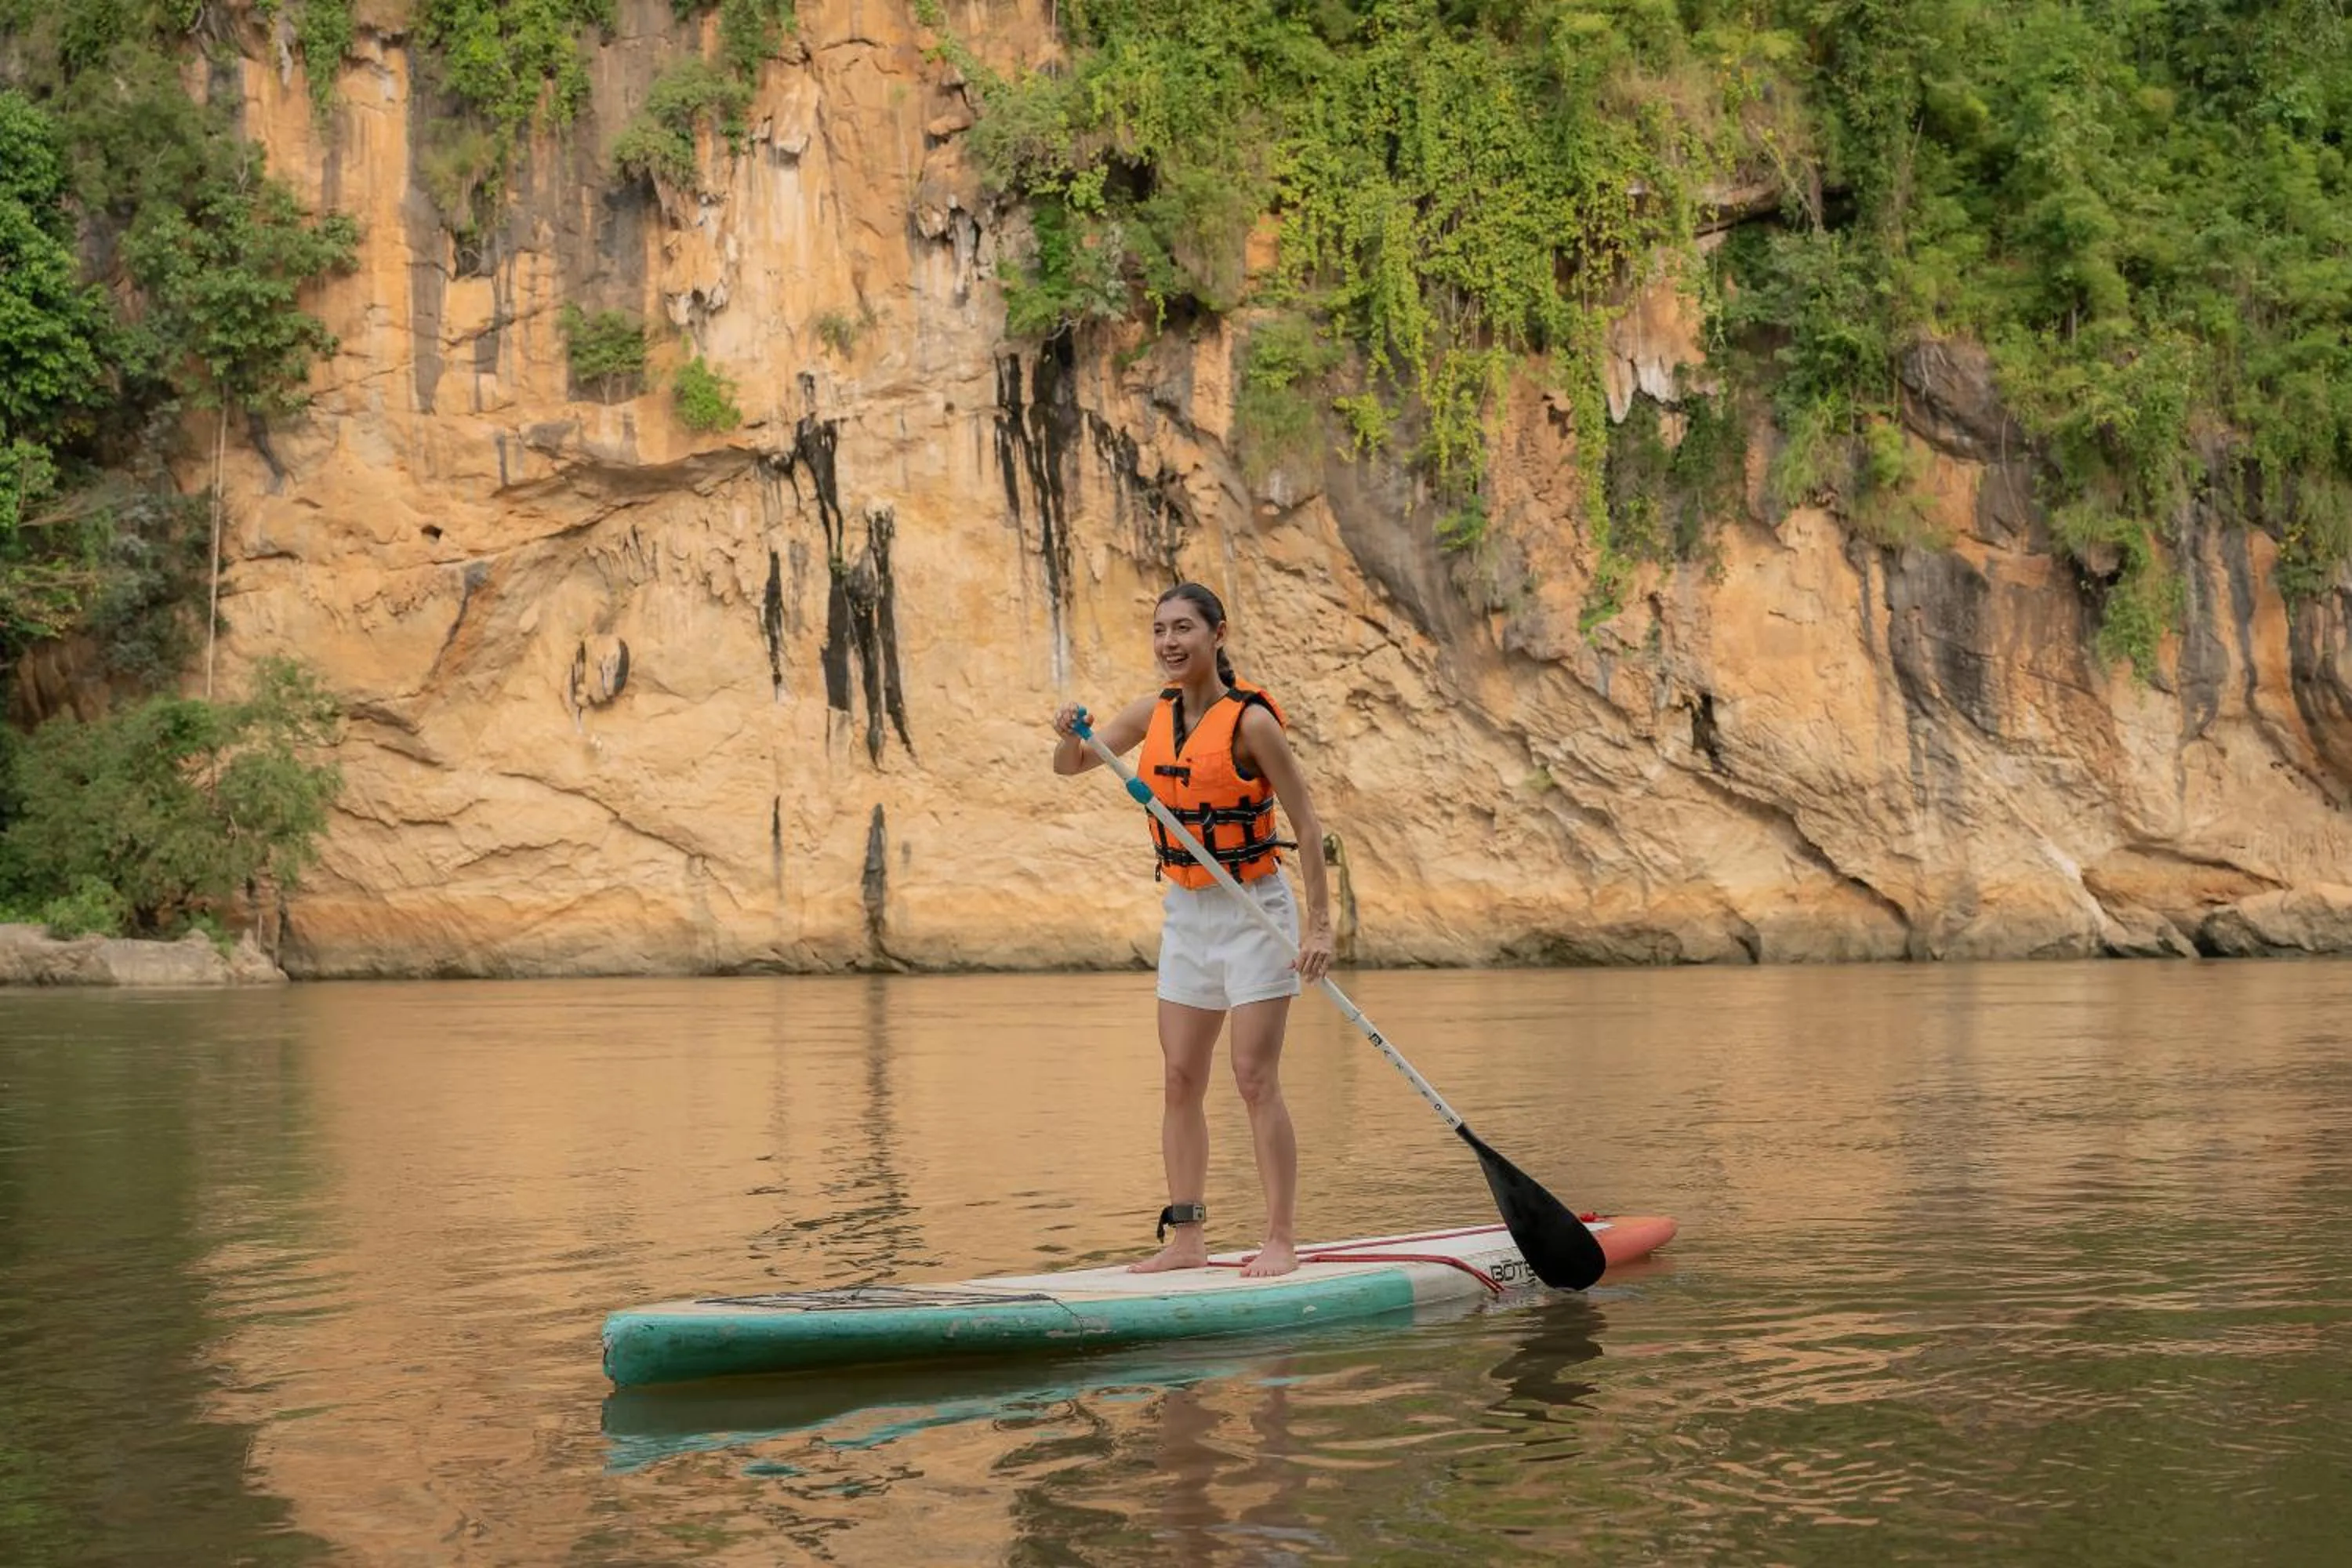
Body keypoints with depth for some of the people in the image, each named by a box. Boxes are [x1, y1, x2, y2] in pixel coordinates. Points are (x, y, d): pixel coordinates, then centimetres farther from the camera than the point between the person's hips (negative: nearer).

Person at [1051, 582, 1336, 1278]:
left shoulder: (1250, 719, -16)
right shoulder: (1154, 713, 3)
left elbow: (1306, 823, -13)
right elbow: (1070, 766, 10)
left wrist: (1320, 924, -16)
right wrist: (1069, 735, -14)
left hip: (1253, 909, -6)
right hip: (1187, 911, 7)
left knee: (1254, 1078, -7)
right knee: (1180, 1081, 5)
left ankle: (1282, 1240, -1)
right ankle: (1185, 1239, 11)